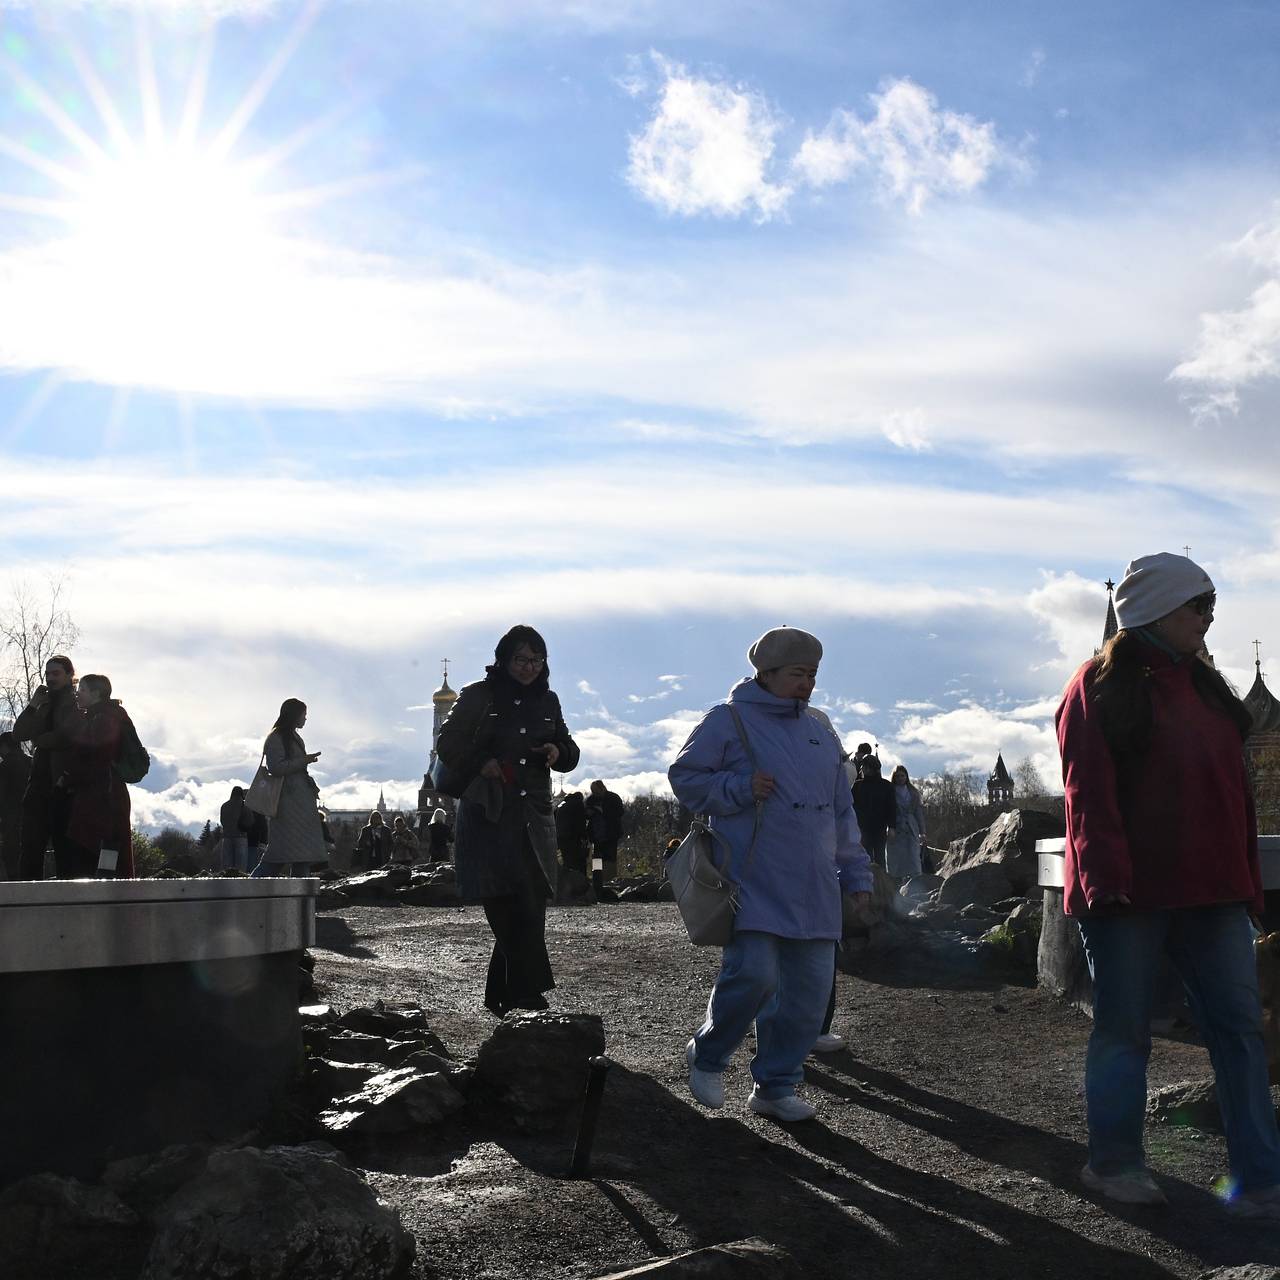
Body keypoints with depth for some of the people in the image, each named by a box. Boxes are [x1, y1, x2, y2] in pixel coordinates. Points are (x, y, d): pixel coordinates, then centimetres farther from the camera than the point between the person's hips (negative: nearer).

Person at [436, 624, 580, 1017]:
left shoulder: (547, 701, 16)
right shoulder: (479, 697, 2)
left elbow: (569, 752, 23)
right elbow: (448, 744, 4)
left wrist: (558, 752, -1)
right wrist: (480, 763, -14)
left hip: (534, 819, 5)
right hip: (489, 818, -5)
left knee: (528, 910, 1)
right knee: (520, 911, -16)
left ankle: (503, 997, 11)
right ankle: (529, 992, -17)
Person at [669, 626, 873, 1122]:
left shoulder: (820, 733, 19)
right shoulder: (728, 721, 0)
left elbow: (842, 811, 24)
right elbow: (684, 778, 0)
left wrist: (856, 874, 21)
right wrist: (739, 787, -14)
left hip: (814, 890, 6)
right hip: (754, 885, -6)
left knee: (810, 987, 2)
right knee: (754, 974, -18)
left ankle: (775, 1086, 16)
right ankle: (706, 1056, 9)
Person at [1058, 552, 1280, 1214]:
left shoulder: (1205, 688, 17)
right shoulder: (1101, 686, -2)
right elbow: (1088, 790, -11)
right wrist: (1107, 875, -18)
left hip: (1209, 890, 6)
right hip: (1129, 889, -6)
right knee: (1124, 1029, 3)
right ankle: (1114, 1163, 16)